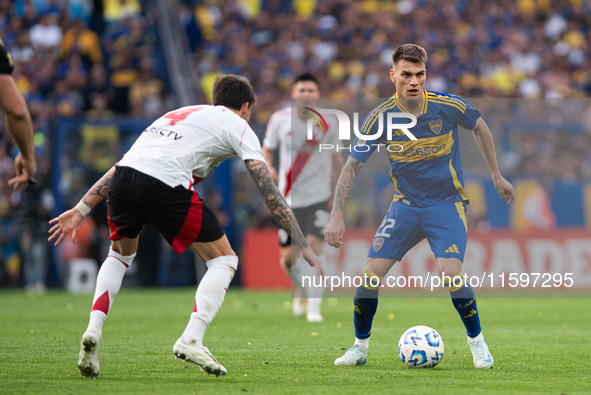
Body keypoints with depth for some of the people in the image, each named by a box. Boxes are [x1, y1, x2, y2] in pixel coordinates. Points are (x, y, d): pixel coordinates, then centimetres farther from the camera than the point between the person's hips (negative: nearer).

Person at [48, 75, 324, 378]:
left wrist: (81, 210, 33)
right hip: (166, 185, -6)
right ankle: (191, 340, -4)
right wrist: (303, 247, 11)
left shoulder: (180, 114, 36)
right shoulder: (237, 125, 19)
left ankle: (94, 329, 12)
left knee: (120, 255, 33)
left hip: (122, 181, 6)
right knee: (224, 260, 12)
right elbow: (270, 192, 10)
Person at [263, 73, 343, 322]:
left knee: (314, 244, -19)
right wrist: (268, 168, -12)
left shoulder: (327, 123, -2)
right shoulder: (279, 120, -2)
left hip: (319, 196, -1)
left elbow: (336, 157, 11)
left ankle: (314, 306, -14)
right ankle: (299, 291, 33)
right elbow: (267, 150, 9)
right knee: (289, 257, 0)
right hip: (288, 198, 1)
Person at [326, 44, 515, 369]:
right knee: (371, 274, -10)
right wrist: (336, 214, -17)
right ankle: (360, 346, 11)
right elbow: (352, 165, -8)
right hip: (405, 205, 2)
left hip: (447, 203, -2)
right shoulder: (380, 117, -11)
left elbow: (479, 128, 7)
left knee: (450, 275, -22)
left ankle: (477, 342, 1)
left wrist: (496, 176, 13)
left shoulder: (448, 106, -14)